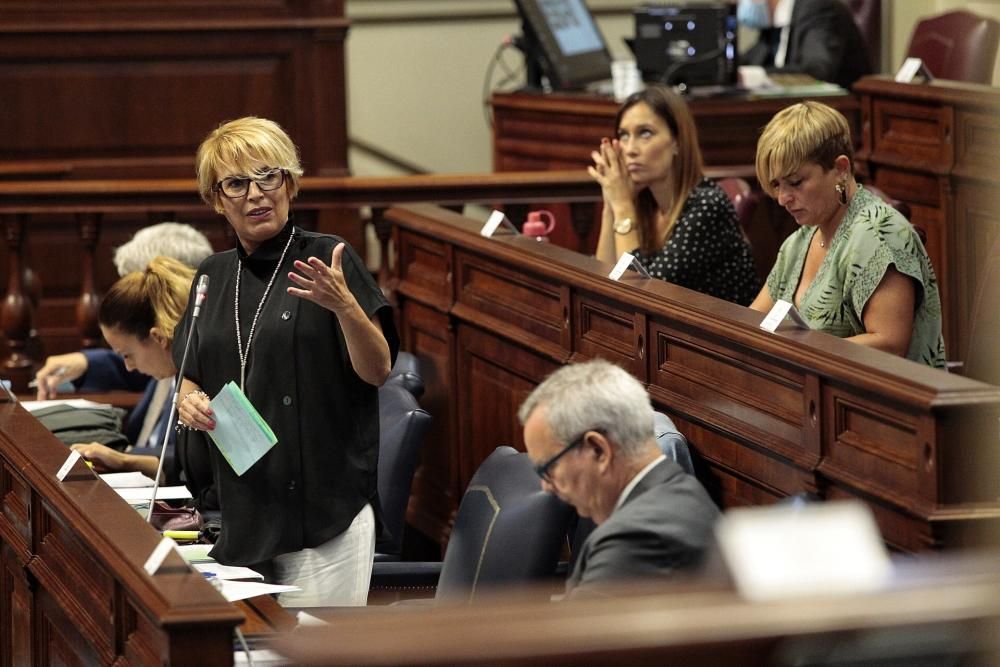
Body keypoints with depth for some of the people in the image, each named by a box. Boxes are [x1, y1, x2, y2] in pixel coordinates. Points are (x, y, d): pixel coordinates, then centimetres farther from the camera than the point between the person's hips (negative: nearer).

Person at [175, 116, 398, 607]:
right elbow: (191, 378, 21)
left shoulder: (326, 259, -4)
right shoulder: (213, 276, 13)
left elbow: (377, 371, -9)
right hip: (242, 506, 5)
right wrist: (190, 402, -2)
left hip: (325, 504, -5)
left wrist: (345, 306, -26)